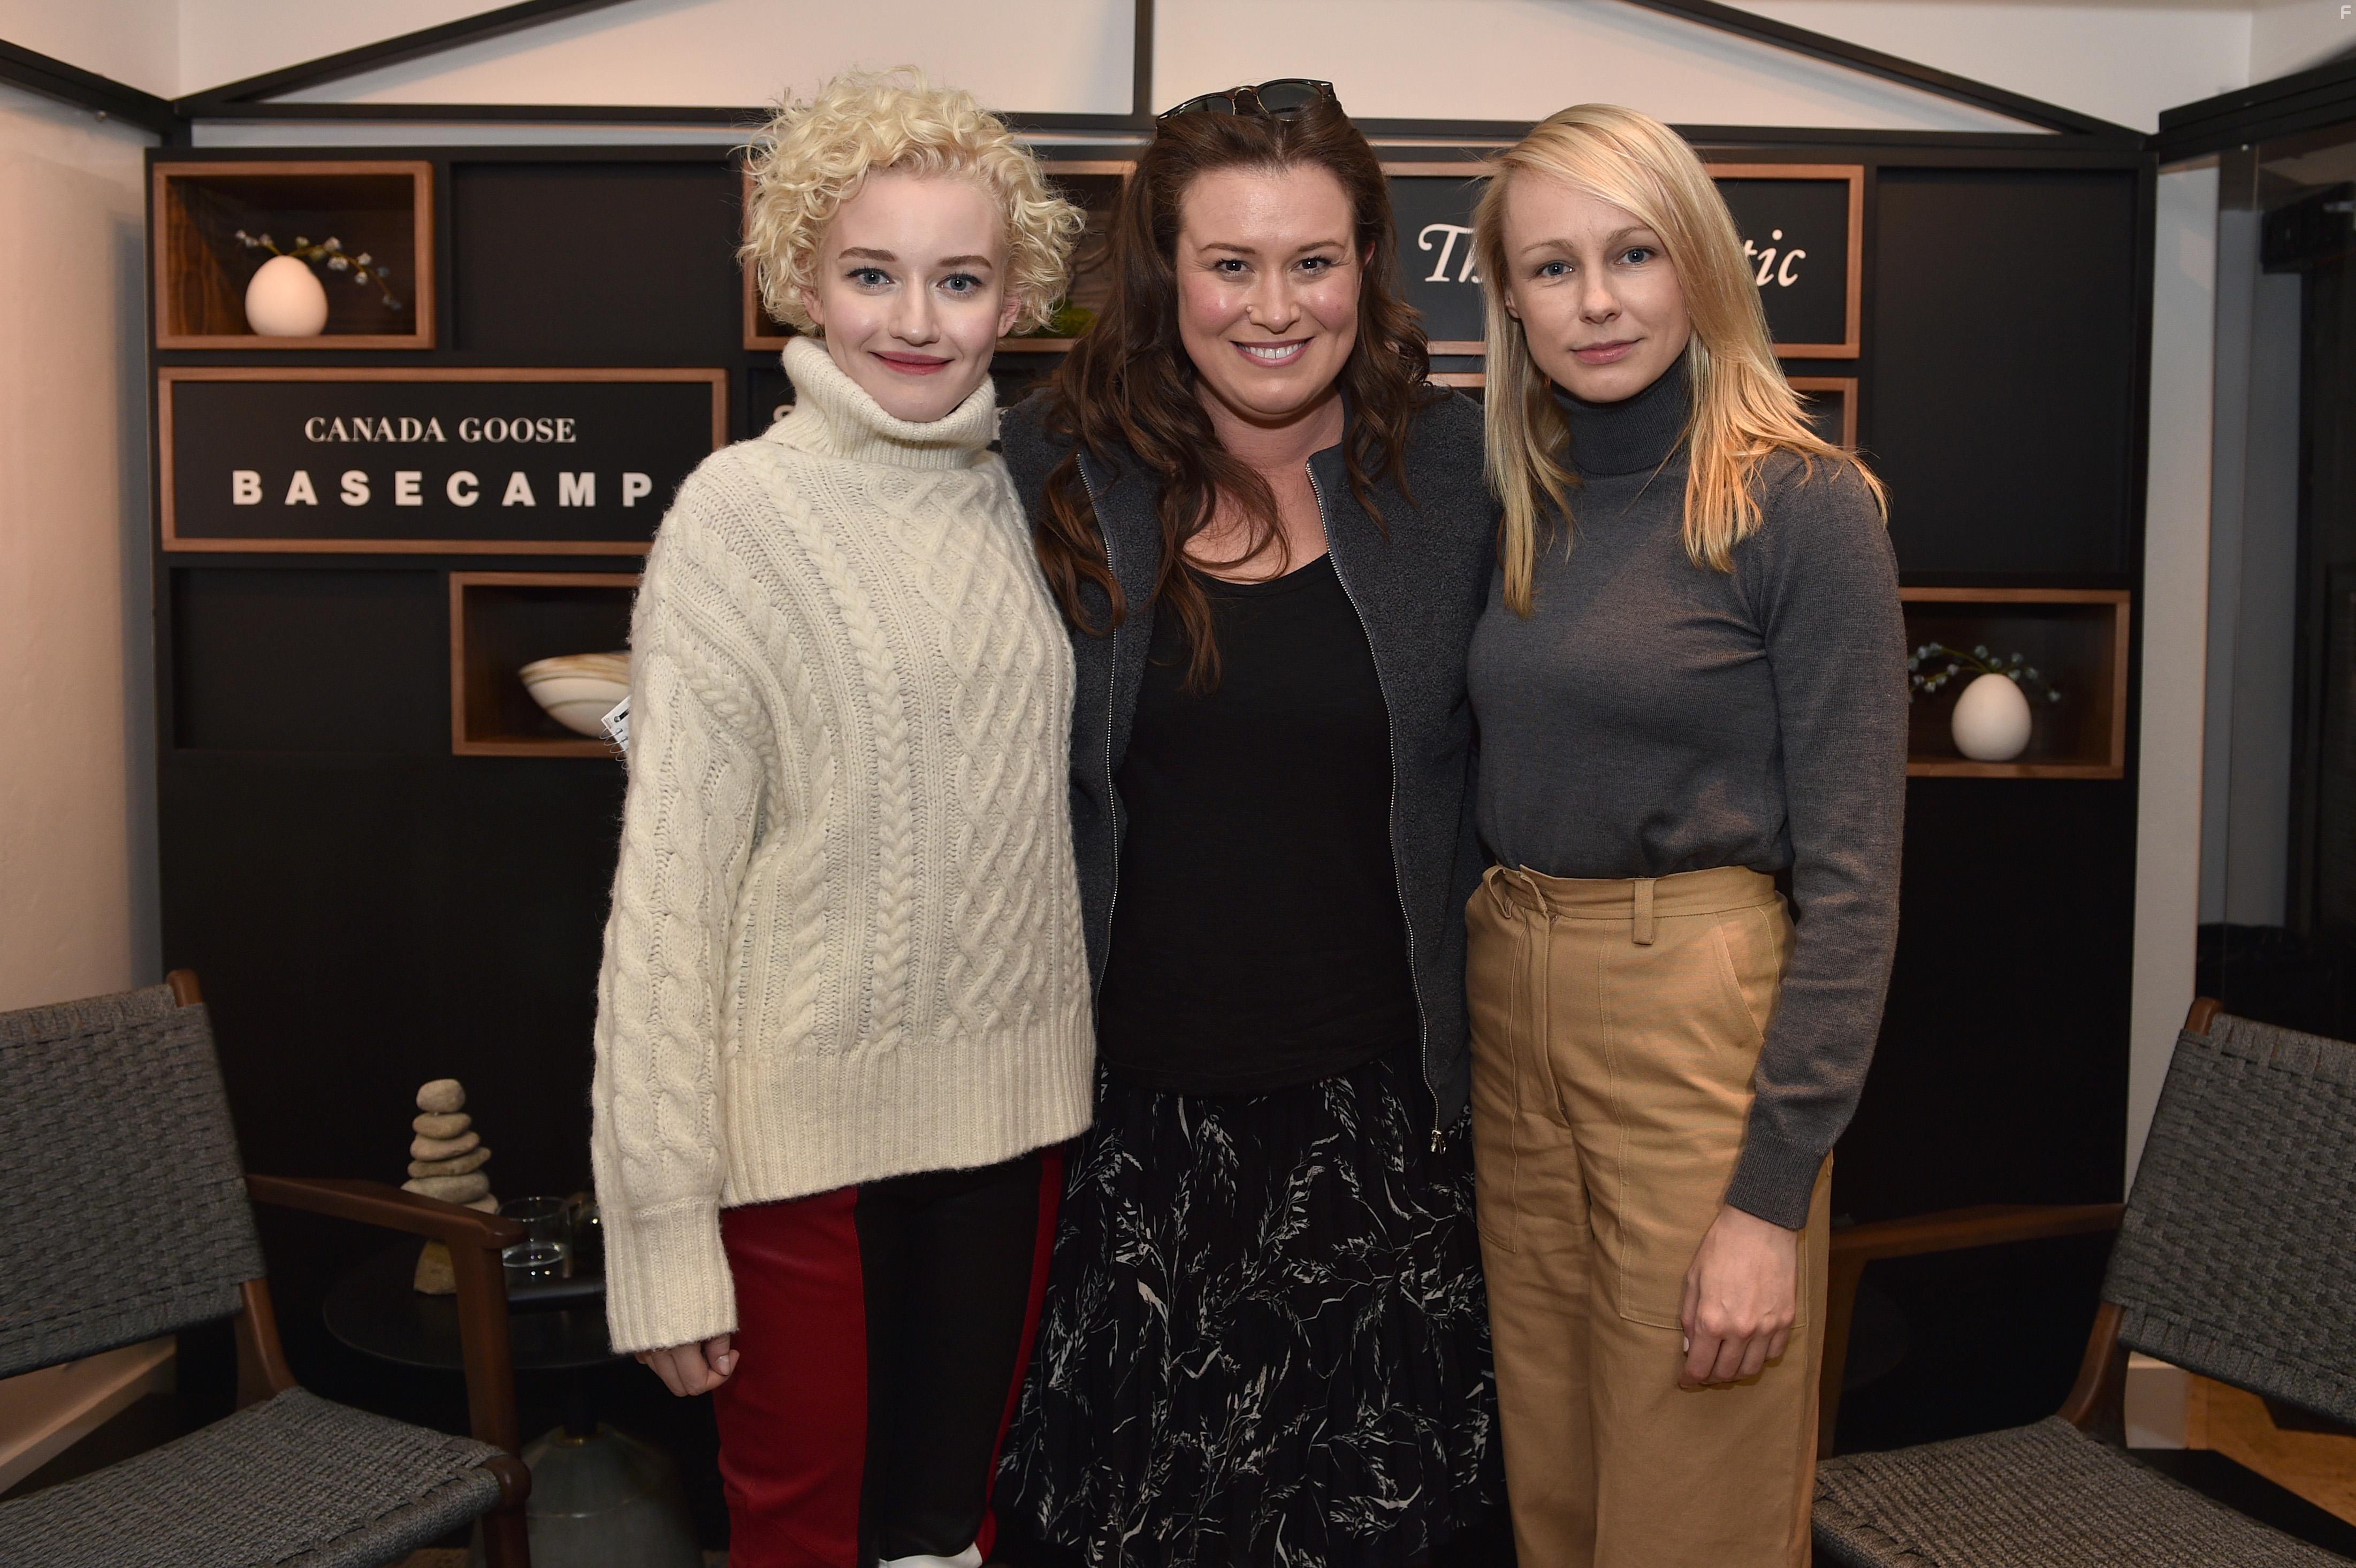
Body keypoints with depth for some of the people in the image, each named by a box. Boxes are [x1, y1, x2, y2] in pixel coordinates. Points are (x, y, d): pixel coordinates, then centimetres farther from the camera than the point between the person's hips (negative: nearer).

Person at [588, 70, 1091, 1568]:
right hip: (814, 1118, -4)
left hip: (1011, 1108, 5)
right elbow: (671, 875, -11)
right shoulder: (744, 508, -8)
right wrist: (663, 1218, -13)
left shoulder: (1019, 500, 6)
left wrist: (1064, 1078, 6)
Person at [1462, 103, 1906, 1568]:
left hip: (1702, 1019, -5)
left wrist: (1772, 1196, -17)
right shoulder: (1524, 510, 8)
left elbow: (1852, 874, -13)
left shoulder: (1802, 506, -10)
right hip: (1514, 1013, 6)